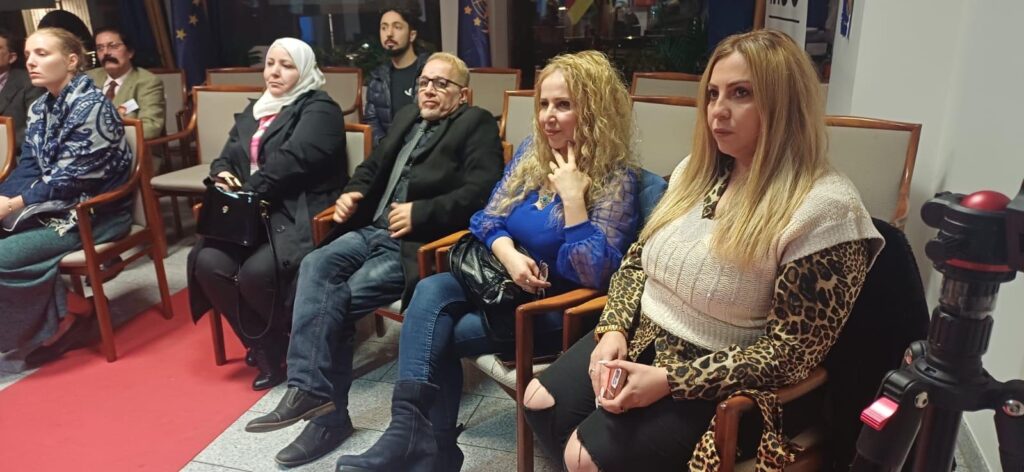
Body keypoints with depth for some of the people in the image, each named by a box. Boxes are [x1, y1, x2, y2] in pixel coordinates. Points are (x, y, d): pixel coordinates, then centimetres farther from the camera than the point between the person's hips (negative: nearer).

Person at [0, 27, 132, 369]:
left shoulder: (92, 108, -16)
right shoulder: (39, 108, 10)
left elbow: (68, 180, -19)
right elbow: (28, 168, 8)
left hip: (92, 213, -8)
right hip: (49, 207, 8)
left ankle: (60, 321, 3)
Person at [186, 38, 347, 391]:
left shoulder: (318, 109, -2)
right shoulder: (253, 112, 24)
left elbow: (293, 159, -17)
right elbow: (227, 156, 22)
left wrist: (247, 190, -14)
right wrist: (223, 174, -3)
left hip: (301, 214, -7)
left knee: (257, 272, -30)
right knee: (208, 262, -17)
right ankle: (266, 348, -1)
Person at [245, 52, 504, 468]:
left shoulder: (476, 125, -2)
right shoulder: (407, 117, 22)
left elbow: (482, 191, -15)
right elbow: (374, 166, 29)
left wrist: (419, 213, -20)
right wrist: (354, 192, 7)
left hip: (420, 244, -7)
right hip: (375, 231, 7)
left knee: (335, 301, -20)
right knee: (315, 265, -19)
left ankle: (328, 410, -8)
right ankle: (308, 389, -19)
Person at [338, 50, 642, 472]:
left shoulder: (616, 179, -14)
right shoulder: (532, 153, 5)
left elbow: (594, 273, -22)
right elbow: (489, 219, 5)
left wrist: (572, 195, -26)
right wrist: (510, 255, -17)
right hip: (506, 279, 6)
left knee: (439, 333, -20)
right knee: (430, 290, -22)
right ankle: (416, 433, -23)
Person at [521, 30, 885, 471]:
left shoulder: (825, 209, -19)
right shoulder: (697, 170, 3)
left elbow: (790, 349, -19)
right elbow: (637, 261, 9)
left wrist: (669, 380, -23)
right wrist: (614, 329, -9)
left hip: (719, 384, -6)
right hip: (639, 340, 7)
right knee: (540, 402, -4)